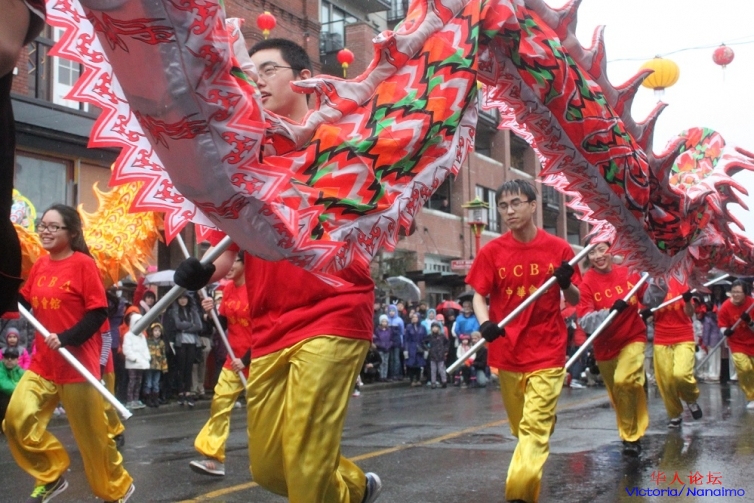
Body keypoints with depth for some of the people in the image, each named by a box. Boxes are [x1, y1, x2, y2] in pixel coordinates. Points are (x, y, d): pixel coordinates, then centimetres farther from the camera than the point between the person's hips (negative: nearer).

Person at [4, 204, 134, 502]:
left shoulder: (83, 264, -11)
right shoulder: (39, 265, 7)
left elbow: (98, 313, -15)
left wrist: (65, 338, -24)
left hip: (77, 364, -6)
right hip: (42, 364, 6)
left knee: (91, 435, 4)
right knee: (16, 419, -8)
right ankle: (51, 476, 13)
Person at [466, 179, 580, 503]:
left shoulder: (558, 249, -3)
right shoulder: (491, 252, -1)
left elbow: (574, 300, 4)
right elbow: (479, 295, 1)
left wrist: (566, 284, -19)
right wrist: (485, 323, -19)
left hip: (547, 352, -2)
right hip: (506, 352, 2)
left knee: (535, 428, -11)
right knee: (522, 427, 15)